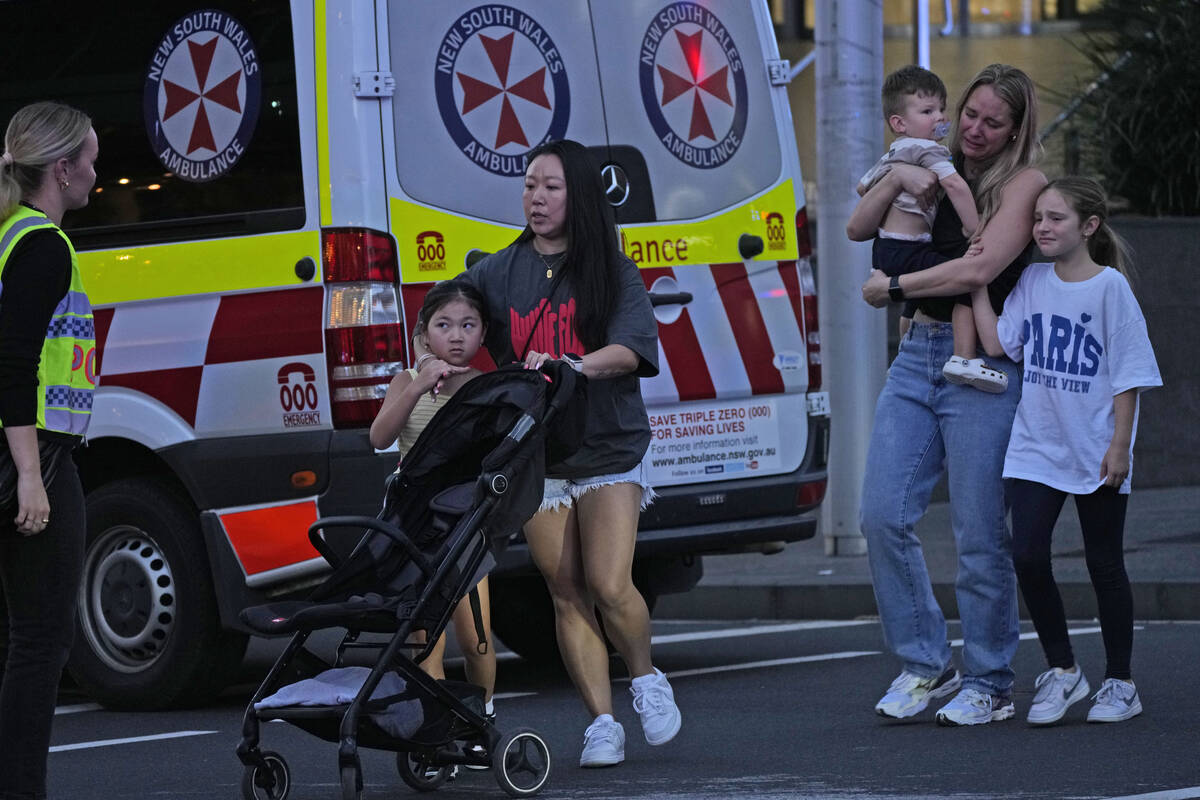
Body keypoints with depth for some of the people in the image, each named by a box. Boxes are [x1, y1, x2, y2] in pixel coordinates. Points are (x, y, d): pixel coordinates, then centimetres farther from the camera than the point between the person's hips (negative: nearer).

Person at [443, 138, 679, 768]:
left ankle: (646, 679, 15)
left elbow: (630, 350, -12)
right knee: (567, 593, 0)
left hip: (608, 449, -2)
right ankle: (601, 722, 6)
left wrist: (568, 366, -29)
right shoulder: (497, 273, 9)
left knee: (609, 585, -13)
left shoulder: (612, 272, 1)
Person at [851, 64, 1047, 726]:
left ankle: (988, 684, 8)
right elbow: (859, 228, 11)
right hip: (917, 355, 6)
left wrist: (892, 287, -7)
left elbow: (980, 268, -16)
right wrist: (897, 177, -6)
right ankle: (924, 664, 10)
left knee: (979, 534, -3)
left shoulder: (1024, 185, -4)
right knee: (883, 516, -3)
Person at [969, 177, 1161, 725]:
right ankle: (1060, 671, 9)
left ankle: (1118, 682, 16)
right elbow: (997, 344, -3)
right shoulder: (1032, 283, 6)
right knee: (1027, 556, -6)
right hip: (1036, 448, 4)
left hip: (1095, 452, -4)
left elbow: (1128, 374, -7)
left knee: (1104, 565, 5)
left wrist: (1119, 445, -11)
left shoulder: (1110, 286, -7)